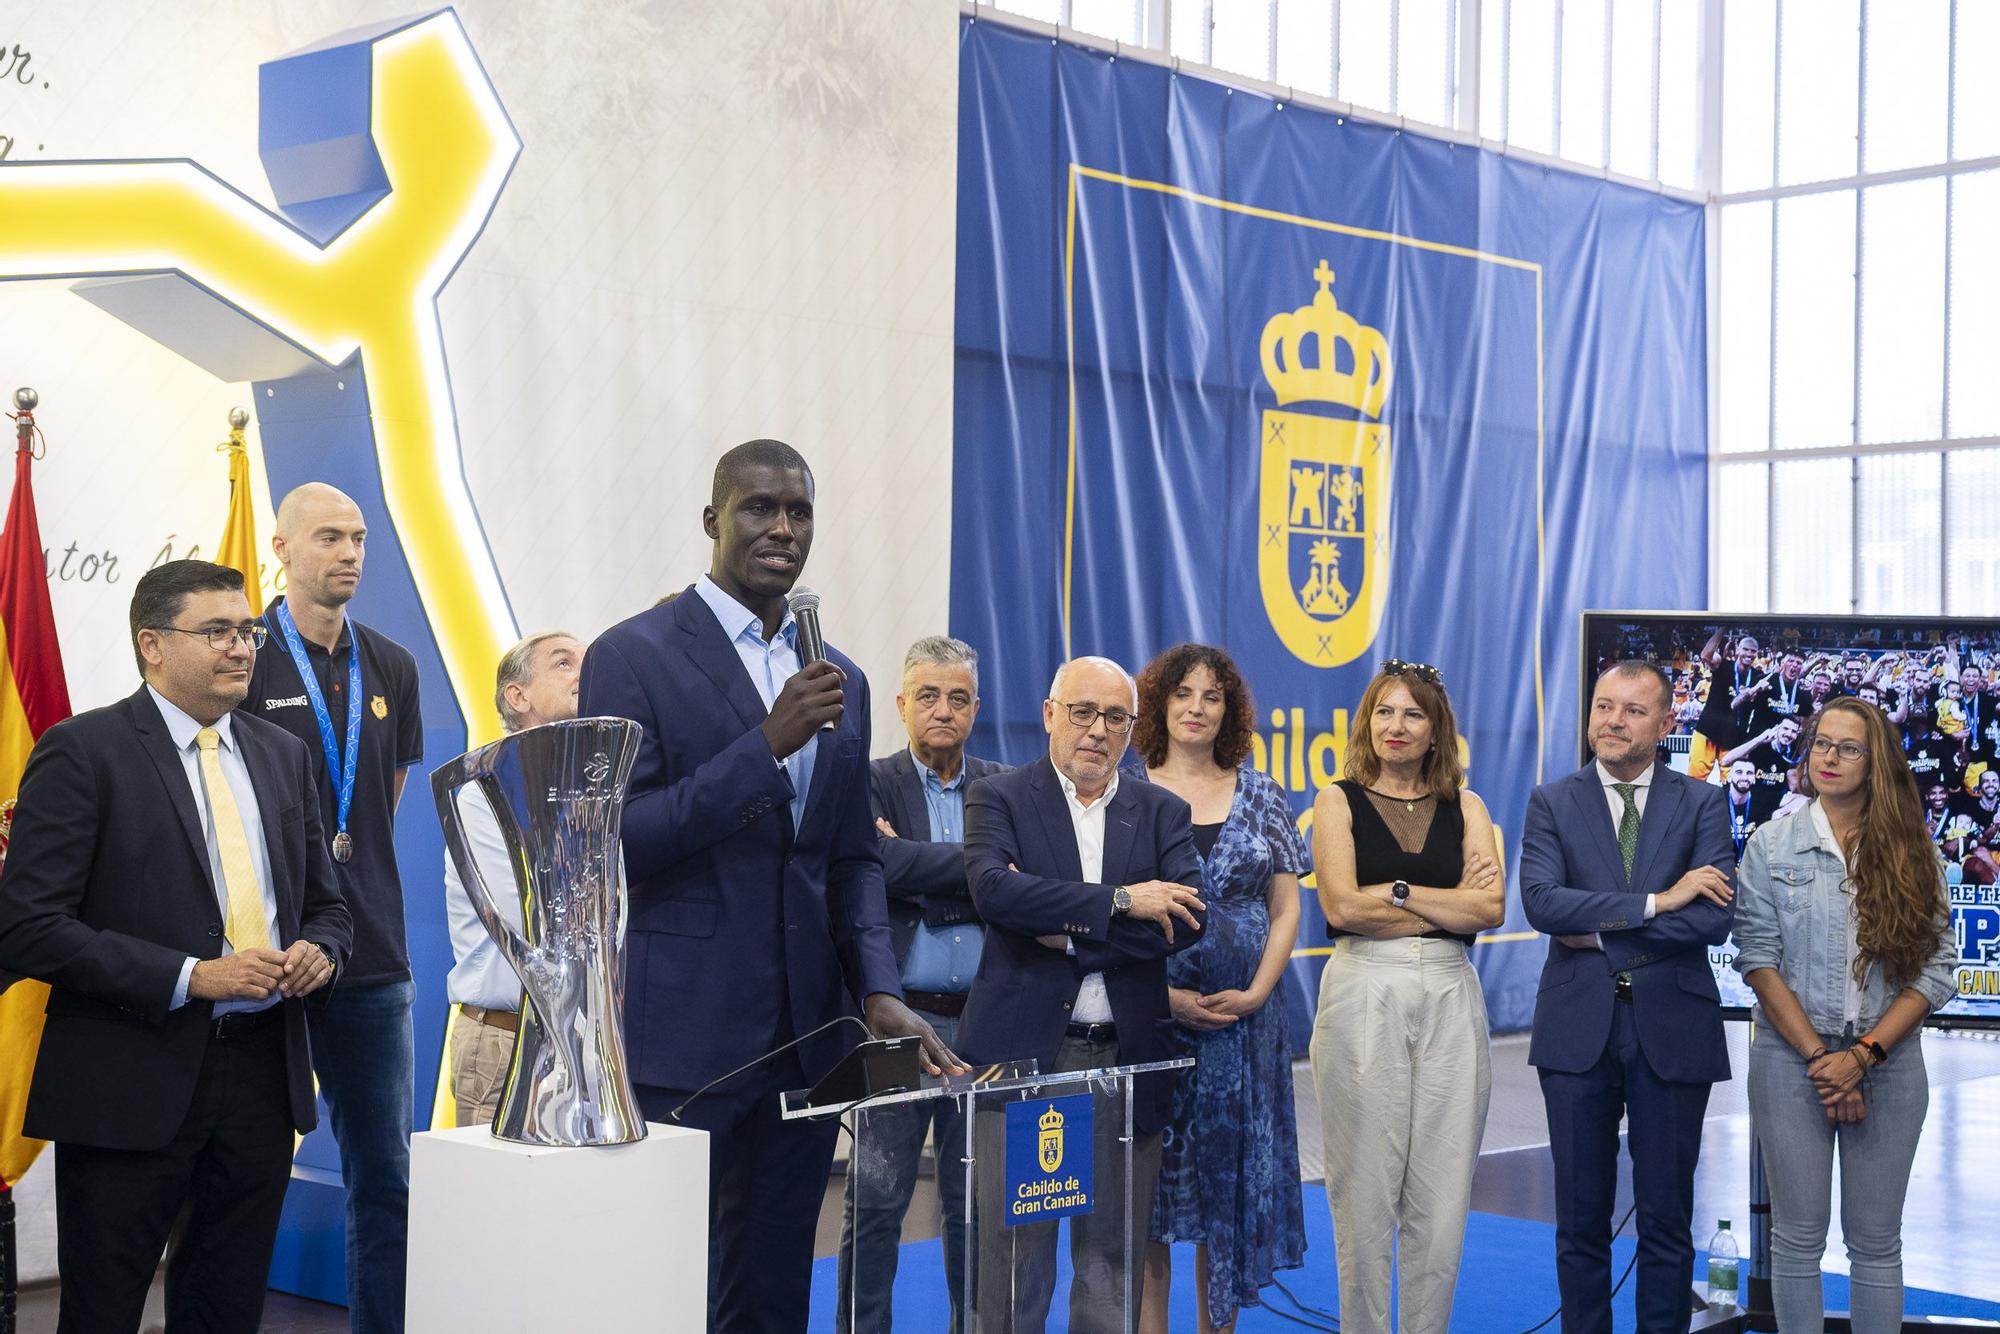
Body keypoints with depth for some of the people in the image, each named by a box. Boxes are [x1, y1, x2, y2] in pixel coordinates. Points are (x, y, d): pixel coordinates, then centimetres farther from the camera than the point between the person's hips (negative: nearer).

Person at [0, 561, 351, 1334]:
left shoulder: (283, 755, 12)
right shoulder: (83, 751, -7)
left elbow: (326, 905, 21)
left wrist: (318, 951, -4)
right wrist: (192, 977, -19)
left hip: (264, 1075, 5)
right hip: (133, 1087, -5)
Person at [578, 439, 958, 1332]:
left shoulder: (839, 681, 13)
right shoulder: (633, 656, -6)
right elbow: (615, 841, -14)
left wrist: (879, 992, 0)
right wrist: (769, 742, -21)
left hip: (803, 1040, 6)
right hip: (681, 1040, -6)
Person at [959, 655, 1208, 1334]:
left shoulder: (1163, 812, 10)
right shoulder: (999, 798, 3)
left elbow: (1189, 917, -5)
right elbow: (993, 890, -17)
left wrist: (1070, 931, -13)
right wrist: (1119, 901, -16)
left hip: (1127, 1057, 3)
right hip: (1023, 1053, -2)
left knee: (1112, 1255, 9)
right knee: (1013, 1249, 1)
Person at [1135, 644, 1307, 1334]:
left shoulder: (1261, 795, 8)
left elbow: (1285, 909, 8)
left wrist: (1255, 993, -6)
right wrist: (1164, 994, -11)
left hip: (1243, 1017, 2)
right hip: (1148, 1013, -2)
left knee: (1228, 1176, 6)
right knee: (1148, 1177, 0)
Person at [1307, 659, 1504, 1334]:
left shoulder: (1465, 806, 11)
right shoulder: (1339, 801, 5)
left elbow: (1491, 907, -3)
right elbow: (1342, 906, -9)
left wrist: (1396, 891, -8)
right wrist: (1450, 905, -4)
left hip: (1450, 1000, 2)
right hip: (1364, 998, -2)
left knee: (1442, 1196, 2)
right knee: (1364, 1189, 1)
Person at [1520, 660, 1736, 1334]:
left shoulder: (1702, 803, 3)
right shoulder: (1552, 802, 4)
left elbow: (1715, 919, -10)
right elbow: (1540, 900, -13)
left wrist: (1600, 933, -12)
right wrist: (1655, 903, -17)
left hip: (1671, 1031, 0)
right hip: (1578, 1030, 0)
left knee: (1667, 1220, 8)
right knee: (1581, 1221, 9)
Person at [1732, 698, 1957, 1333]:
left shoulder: (1911, 852, 4)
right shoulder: (1772, 845, 2)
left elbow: (1936, 968, -2)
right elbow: (1758, 959, -4)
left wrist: (1862, 1056, -11)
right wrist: (1820, 1059, -11)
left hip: (1887, 1062, 1)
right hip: (1790, 1060, -1)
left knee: (1876, 1243, 6)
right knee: (1798, 1237, 3)